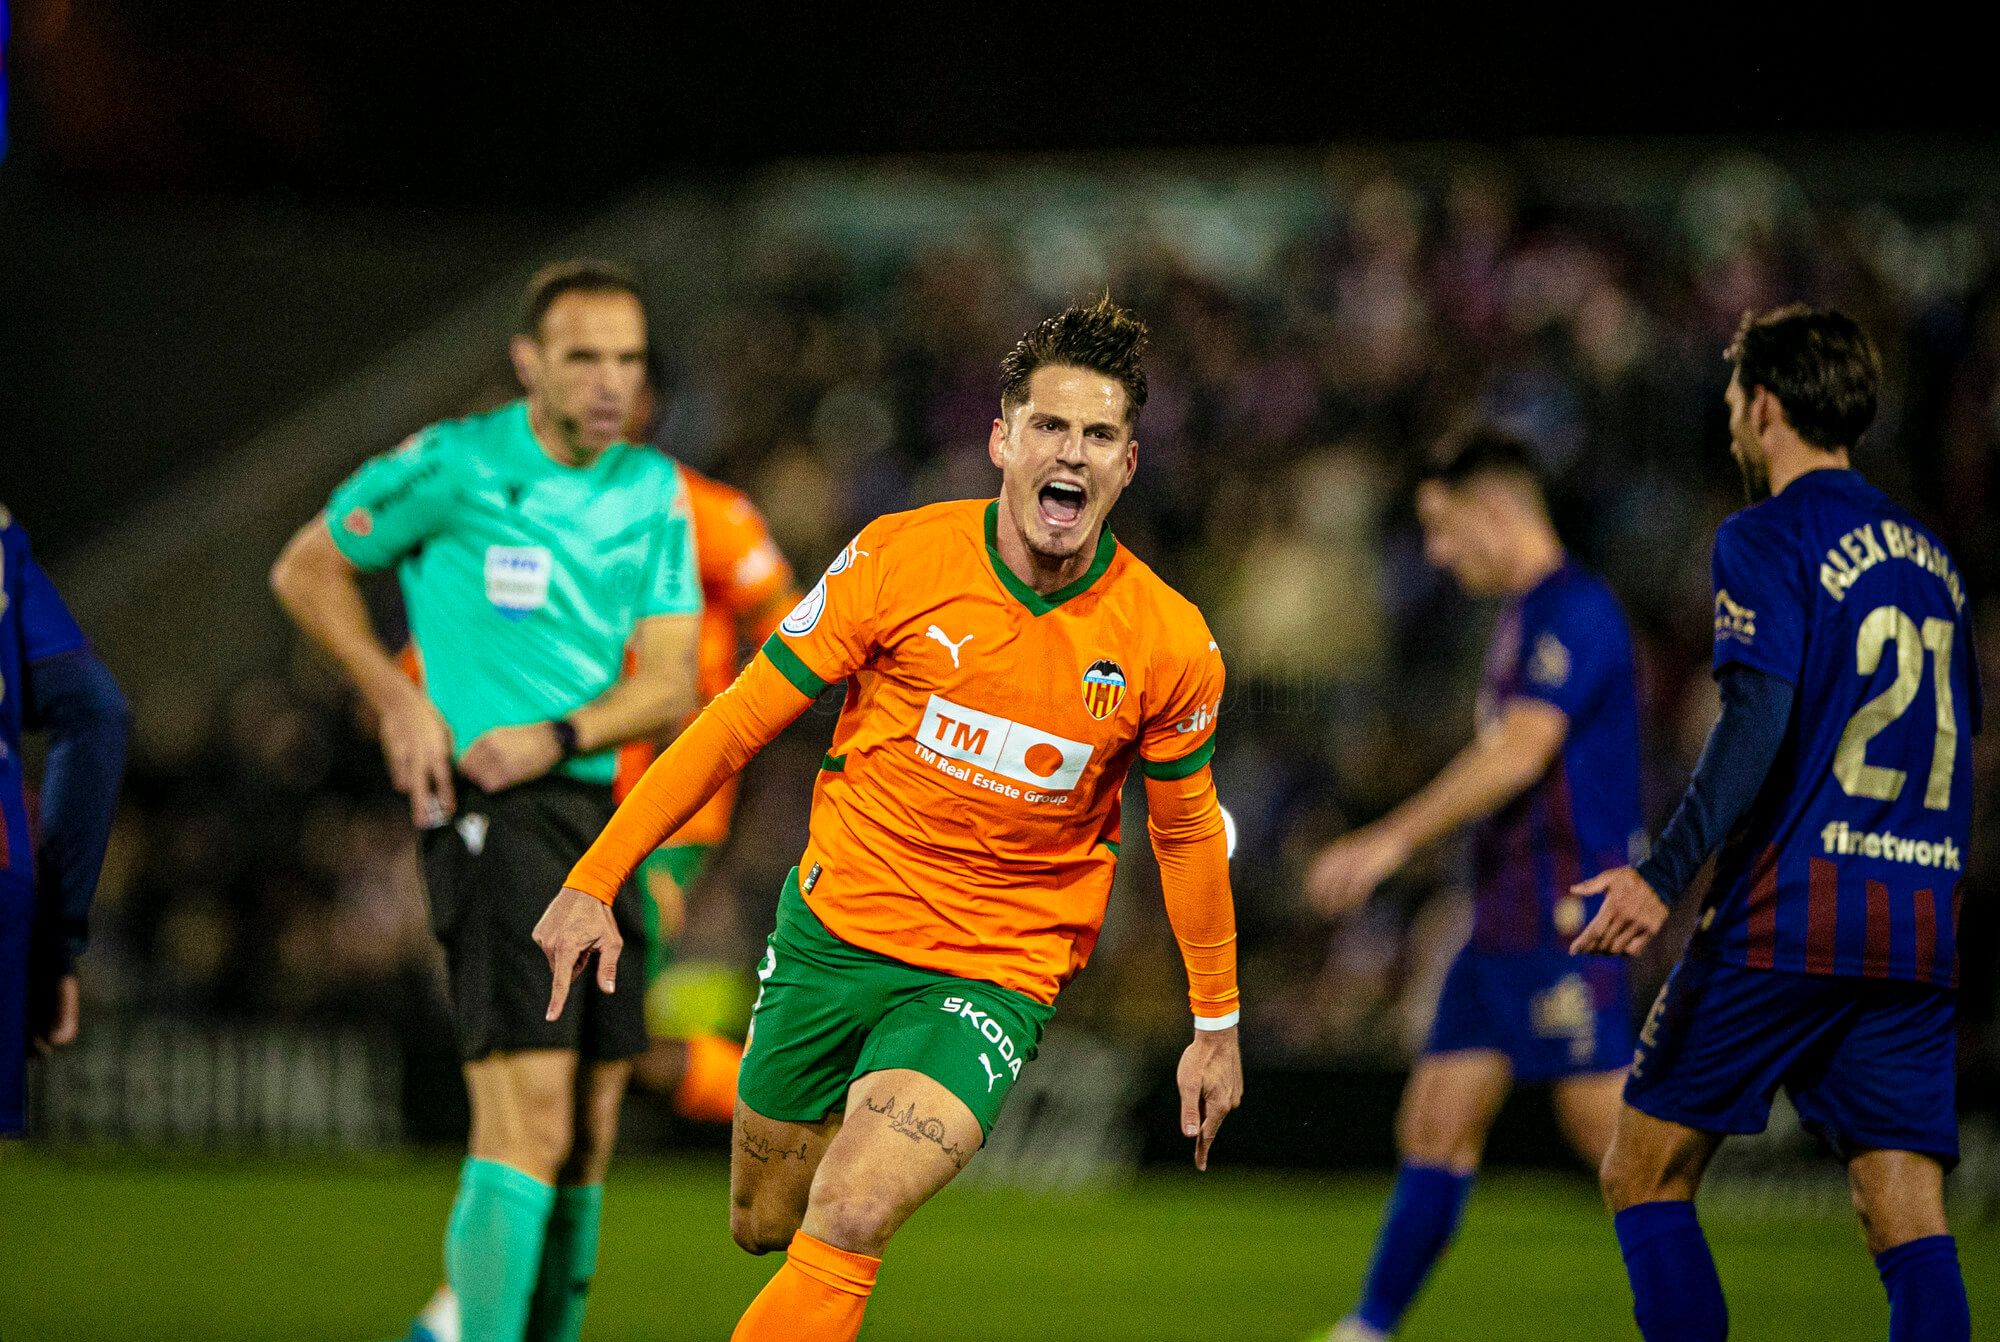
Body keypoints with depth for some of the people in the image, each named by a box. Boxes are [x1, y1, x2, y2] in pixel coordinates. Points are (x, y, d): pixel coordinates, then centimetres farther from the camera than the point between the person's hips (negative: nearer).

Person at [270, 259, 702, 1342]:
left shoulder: (653, 491, 9)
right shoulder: (454, 465, -6)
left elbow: (670, 683, 6)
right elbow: (307, 570, 6)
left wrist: (557, 735, -11)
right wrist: (399, 698, -3)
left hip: (596, 802, 6)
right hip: (486, 809, -6)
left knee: (587, 1141, 9)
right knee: (528, 1121, -18)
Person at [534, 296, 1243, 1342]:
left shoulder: (1170, 646, -9)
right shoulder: (899, 560, -10)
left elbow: (1186, 833, 8)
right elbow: (741, 722, -3)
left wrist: (1216, 1025, 16)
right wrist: (596, 879, -6)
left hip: (995, 972, -2)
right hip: (833, 930, 2)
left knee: (846, 1226, -25)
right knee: (762, 1227, 15)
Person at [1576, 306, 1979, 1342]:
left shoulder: (1766, 538, -4)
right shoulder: (1926, 553, 17)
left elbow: (1758, 718, -18)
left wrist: (1665, 876, -25)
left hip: (1789, 914, -6)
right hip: (1919, 928, 6)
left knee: (1644, 1178, 4)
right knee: (1910, 1222, 0)